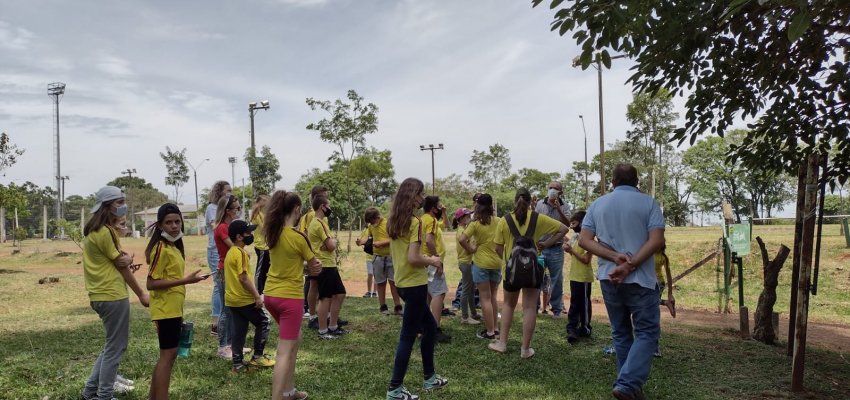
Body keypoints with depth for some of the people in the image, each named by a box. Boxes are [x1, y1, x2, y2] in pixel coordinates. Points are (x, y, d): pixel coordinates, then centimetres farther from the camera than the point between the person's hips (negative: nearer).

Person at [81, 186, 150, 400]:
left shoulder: (94, 230, 14)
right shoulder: (104, 232, -17)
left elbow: (115, 259, 15)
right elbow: (121, 265, -12)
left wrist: (125, 258, -10)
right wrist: (141, 294, -4)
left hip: (101, 295, 10)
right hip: (113, 296, -10)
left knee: (112, 345, 19)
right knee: (115, 347, 0)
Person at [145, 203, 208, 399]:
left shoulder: (173, 247, 11)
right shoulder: (161, 249, -17)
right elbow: (151, 283, -22)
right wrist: (186, 280, -25)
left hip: (173, 310, 9)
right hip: (165, 310, -9)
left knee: (167, 356, 16)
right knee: (168, 356, -4)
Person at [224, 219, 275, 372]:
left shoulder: (230, 252, 12)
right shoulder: (240, 253, -17)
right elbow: (244, 278, -22)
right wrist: (257, 296, -17)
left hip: (232, 299, 9)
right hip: (244, 299, -9)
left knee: (238, 331, 12)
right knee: (263, 322, 6)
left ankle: (237, 364, 15)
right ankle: (257, 356, 10)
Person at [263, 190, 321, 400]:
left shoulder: (272, 232, 2)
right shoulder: (298, 237, -17)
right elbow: (315, 266, -5)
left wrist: (302, 264, -5)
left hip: (271, 294, 8)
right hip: (290, 296, -8)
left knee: (294, 339, 25)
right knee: (285, 352, -3)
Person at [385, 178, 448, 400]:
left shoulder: (394, 221, 9)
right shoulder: (415, 222, -17)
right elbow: (413, 258, -24)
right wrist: (432, 261, -6)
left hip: (402, 282, 9)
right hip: (414, 284, -9)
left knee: (430, 327, 21)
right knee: (408, 336, 1)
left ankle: (430, 378, 31)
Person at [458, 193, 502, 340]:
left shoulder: (475, 224, -12)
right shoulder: (499, 221, -1)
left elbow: (462, 239, -22)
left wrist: (471, 250, -7)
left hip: (481, 263, -4)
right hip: (497, 262, 4)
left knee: (485, 298, 4)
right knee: (493, 297, 18)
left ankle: (490, 332, 6)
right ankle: (494, 328, 24)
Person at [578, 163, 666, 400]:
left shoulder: (598, 204, 7)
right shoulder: (648, 203, -2)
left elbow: (583, 240, -3)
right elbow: (657, 241, -14)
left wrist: (615, 257, -11)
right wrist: (629, 265, -18)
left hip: (609, 279, 4)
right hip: (640, 279, -3)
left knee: (620, 333, 16)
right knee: (646, 332, 3)